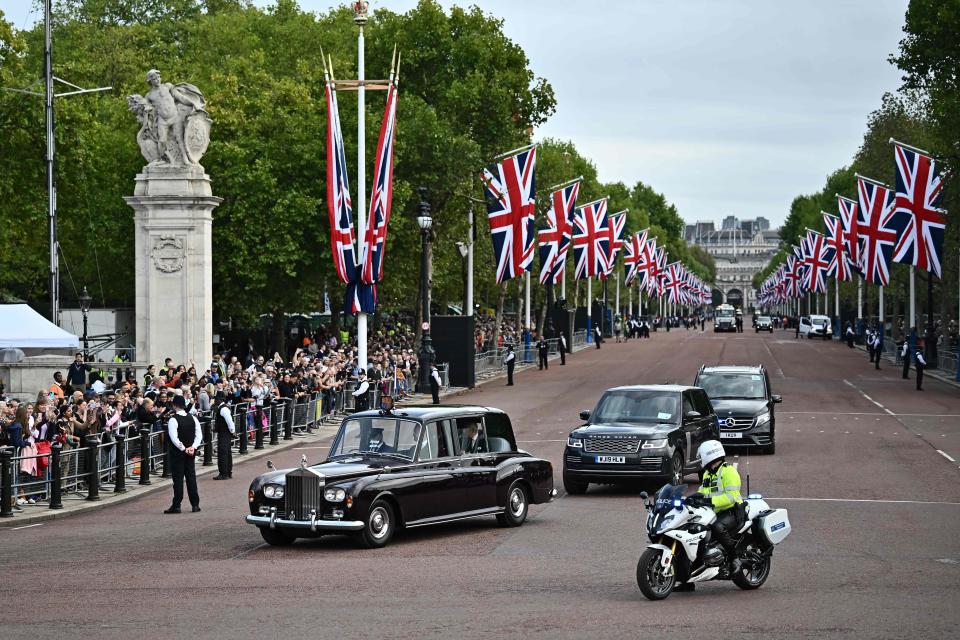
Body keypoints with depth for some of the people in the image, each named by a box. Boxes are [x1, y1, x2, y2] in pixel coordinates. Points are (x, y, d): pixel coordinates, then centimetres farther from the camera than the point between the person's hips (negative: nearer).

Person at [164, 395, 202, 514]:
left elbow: (174, 438, -21)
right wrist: (192, 447, -5)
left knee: (178, 478, -2)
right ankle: (195, 505, 11)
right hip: (190, 452, 5)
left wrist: (183, 449, -12)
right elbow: (199, 435, 2)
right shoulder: (193, 418, 3)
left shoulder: (173, 420, -15)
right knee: (191, 477, 10)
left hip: (177, 453, -5)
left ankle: (176, 506, -1)